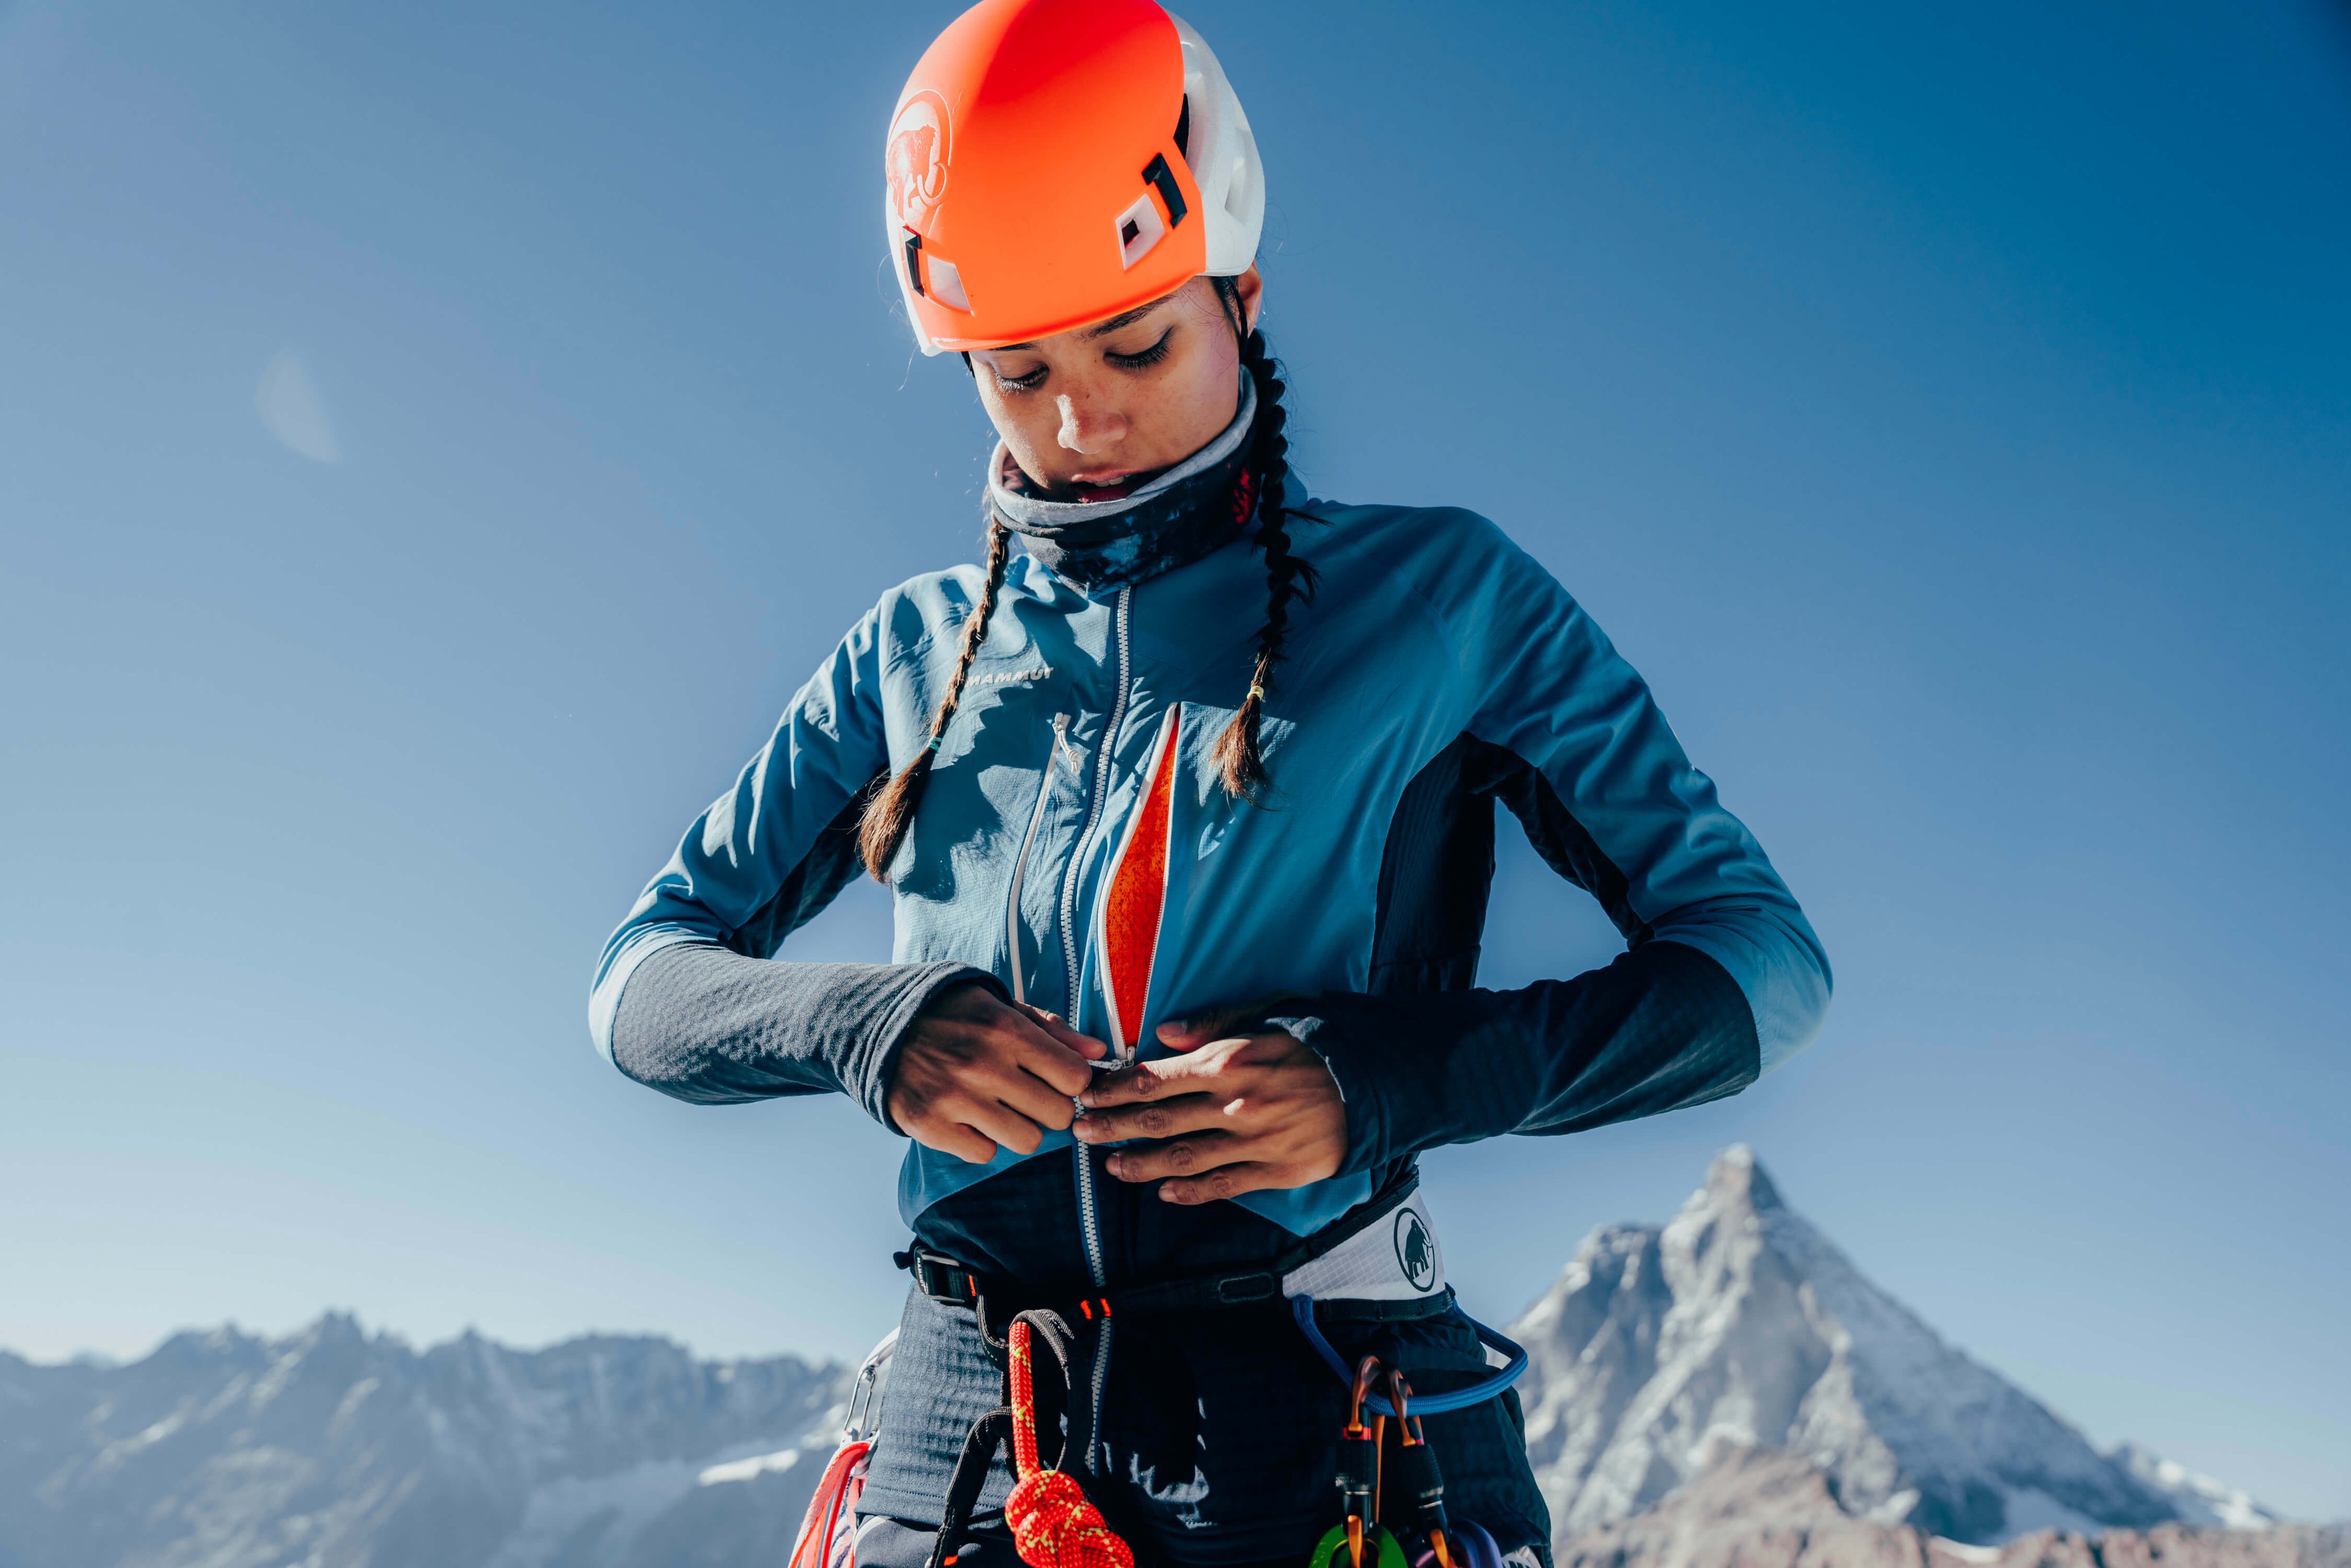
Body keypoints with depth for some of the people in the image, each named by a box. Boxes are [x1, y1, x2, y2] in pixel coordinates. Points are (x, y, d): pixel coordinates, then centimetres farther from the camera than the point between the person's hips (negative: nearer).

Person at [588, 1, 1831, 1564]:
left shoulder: (1444, 596, 3)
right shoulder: (917, 651, 11)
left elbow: (1762, 956, 1)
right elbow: (643, 979, 13)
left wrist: (1392, 1077, -15)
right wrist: (864, 1023, -10)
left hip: (1327, 1428, -2)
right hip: (967, 1441, 3)